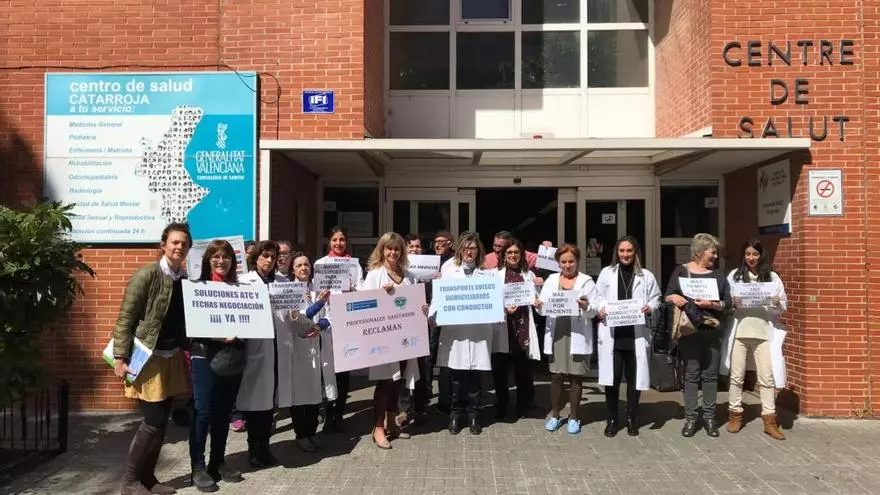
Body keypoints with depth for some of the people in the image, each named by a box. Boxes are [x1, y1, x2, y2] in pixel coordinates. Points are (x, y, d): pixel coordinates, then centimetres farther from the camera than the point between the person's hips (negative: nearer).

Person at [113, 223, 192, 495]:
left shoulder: (186, 279, 6)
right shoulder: (146, 275, -11)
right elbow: (125, 318, -12)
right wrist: (120, 358, -15)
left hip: (172, 357, 6)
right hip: (147, 357, -6)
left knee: (161, 422, 11)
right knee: (153, 421, -5)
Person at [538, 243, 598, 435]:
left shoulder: (587, 281, 3)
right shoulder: (551, 280, 11)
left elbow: (595, 310, -3)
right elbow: (544, 306, 6)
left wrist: (586, 306, -24)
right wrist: (539, 305, -16)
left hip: (578, 335, -2)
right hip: (556, 333, 2)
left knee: (575, 376, 4)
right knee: (556, 375, 5)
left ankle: (573, 417, 17)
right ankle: (555, 415, 18)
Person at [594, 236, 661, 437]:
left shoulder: (646, 276, 8)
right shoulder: (607, 273, 9)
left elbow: (655, 298, 10)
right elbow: (598, 297, 8)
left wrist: (650, 307, -11)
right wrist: (599, 310, -10)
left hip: (636, 334, 0)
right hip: (612, 333, 0)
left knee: (634, 378, 8)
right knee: (611, 377, 2)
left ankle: (632, 418, 24)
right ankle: (612, 419, 15)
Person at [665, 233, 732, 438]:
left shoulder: (718, 275, 11)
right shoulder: (681, 271, 5)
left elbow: (727, 302, 6)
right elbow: (667, 296, 6)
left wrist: (712, 304, -12)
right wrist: (674, 298, -15)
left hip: (713, 331, 2)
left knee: (710, 374, 5)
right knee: (691, 374, 1)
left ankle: (709, 417, 14)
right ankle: (690, 417, 7)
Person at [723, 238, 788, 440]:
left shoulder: (772, 277, 7)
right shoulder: (734, 275, 7)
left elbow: (784, 306, 8)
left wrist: (777, 303, -14)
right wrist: (732, 304, -14)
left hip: (763, 332, 0)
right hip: (739, 331, 0)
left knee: (767, 376, 1)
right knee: (736, 375, 6)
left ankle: (769, 420, 7)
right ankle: (735, 415, 17)